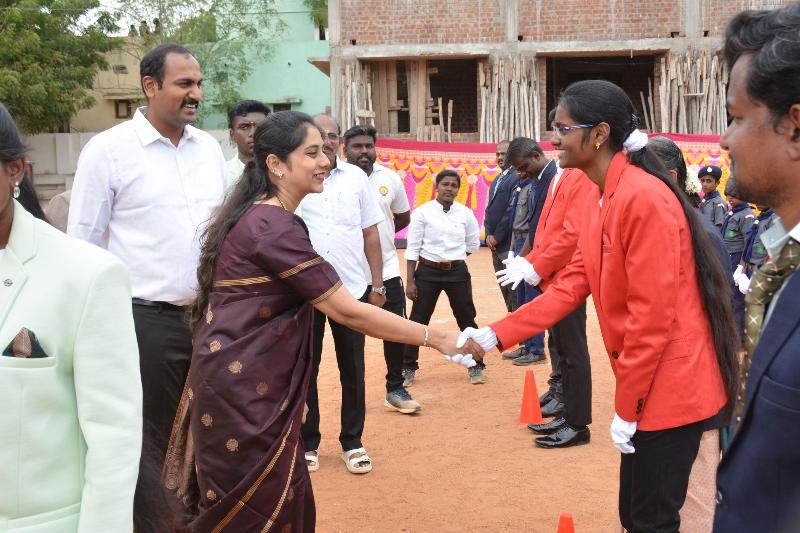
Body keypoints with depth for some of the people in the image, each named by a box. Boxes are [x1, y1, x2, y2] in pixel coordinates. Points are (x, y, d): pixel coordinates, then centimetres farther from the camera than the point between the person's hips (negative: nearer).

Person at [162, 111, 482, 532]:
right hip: (243, 388, -9)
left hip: (247, 381, 9)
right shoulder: (274, 226, -21)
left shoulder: (261, 216, 11)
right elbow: (347, 312, -22)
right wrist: (436, 338, -18)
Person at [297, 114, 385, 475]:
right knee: (305, 368, 9)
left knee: (353, 369, 8)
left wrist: (377, 285, 6)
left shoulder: (356, 177, 5)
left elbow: (370, 233, 8)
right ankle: (307, 443, 22)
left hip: (352, 288, 2)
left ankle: (352, 443, 21)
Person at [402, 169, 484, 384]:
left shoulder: (465, 214, 0)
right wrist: (410, 281, -8)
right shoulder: (422, 212, -6)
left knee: (466, 319, 7)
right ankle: (408, 368, 16)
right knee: (418, 320, 3)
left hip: (457, 272, 2)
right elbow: (412, 248, -5)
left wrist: (453, 258, 6)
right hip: (427, 272, -2)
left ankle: (476, 367, 21)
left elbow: (473, 245, 13)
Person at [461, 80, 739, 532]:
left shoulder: (645, 199, -21)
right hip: (648, 384, 9)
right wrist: (495, 336, 1)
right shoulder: (600, 201, 9)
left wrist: (626, 408, -16)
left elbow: (653, 315, -22)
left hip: (670, 386, -9)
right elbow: (571, 288, 8)